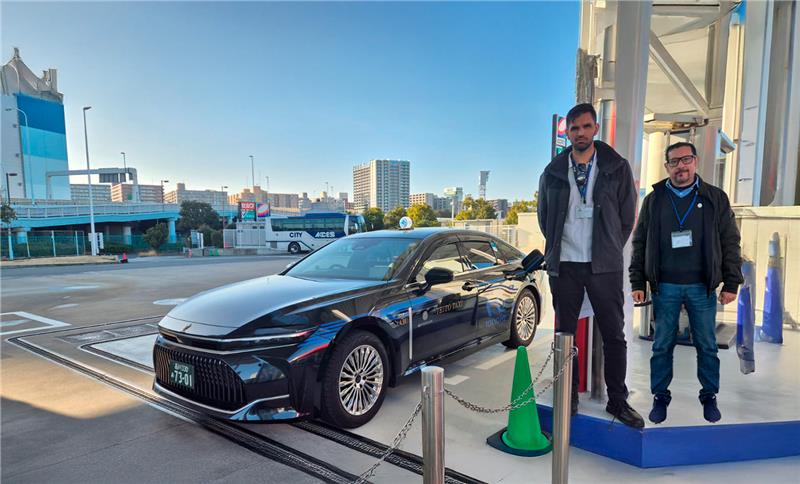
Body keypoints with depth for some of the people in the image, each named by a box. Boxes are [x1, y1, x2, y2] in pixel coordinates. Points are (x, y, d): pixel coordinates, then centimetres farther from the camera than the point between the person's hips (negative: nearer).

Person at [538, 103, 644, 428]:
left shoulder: (617, 168, 3)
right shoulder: (553, 172, 5)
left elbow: (627, 216, 7)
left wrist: (610, 251, 5)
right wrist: (558, 248, 9)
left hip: (604, 266, -1)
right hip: (564, 265, 1)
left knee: (614, 335, 5)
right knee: (565, 334, 8)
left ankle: (618, 401, 20)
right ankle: (569, 398, 21)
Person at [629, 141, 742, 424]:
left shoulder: (715, 198, 5)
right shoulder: (654, 200, 6)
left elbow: (730, 242, 5)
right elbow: (640, 243, 6)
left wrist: (731, 283, -1)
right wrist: (637, 282, 1)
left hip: (702, 286, 0)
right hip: (665, 286, 0)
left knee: (707, 346, 9)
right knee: (662, 345, 6)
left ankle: (710, 397, 25)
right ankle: (660, 398, 18)